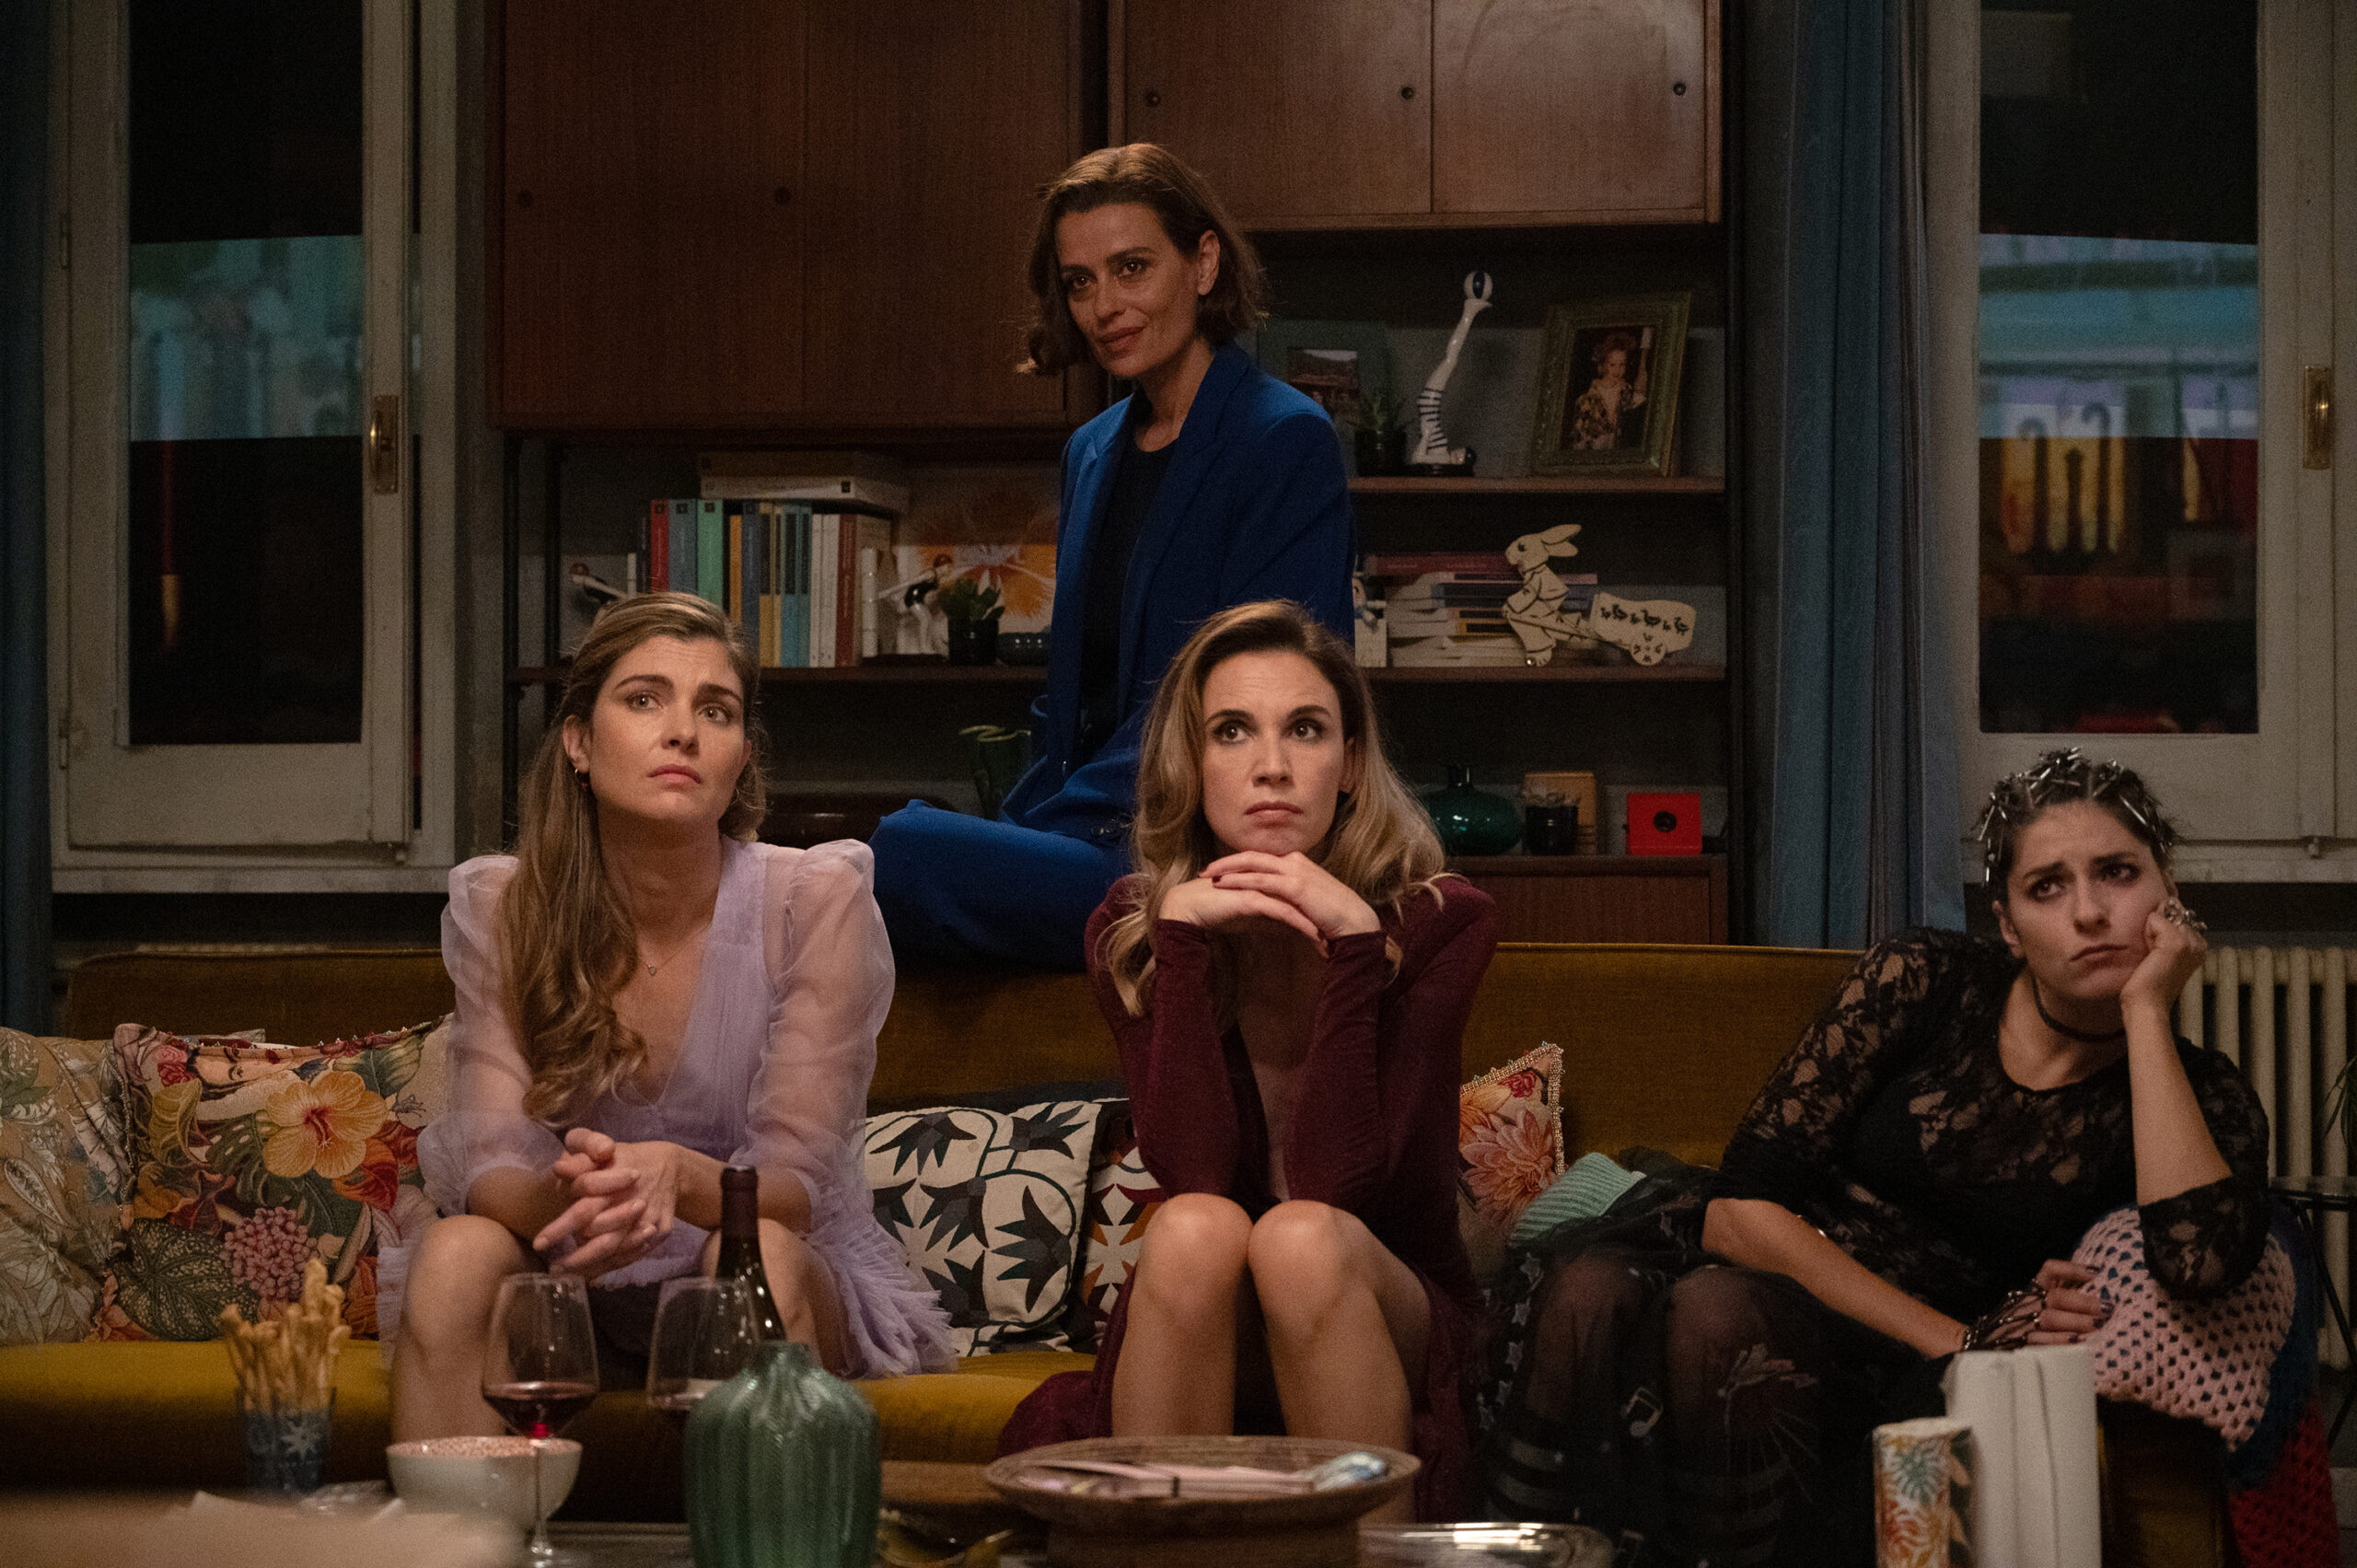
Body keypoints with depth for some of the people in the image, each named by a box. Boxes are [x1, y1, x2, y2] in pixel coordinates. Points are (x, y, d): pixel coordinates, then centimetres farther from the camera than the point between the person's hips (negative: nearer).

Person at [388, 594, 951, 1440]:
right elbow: (489, 1165, -13)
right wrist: (565, 1195, -38)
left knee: (755, 1254, -33)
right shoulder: (499, 908, -5)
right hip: (574, 1284, 2)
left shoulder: (816, 899, -12)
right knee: (458, 1250, -28)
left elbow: (798, 1179, -16)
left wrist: (677, 1177, -40)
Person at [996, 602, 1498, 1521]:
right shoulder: (1132, 933, -3)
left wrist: (1352, 944, -26)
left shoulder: (1439, 923, -8)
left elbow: (1332, 1182, -20)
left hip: (1391, 1321, -1)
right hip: (1198, 1342, 1)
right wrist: (1183, 939, -24)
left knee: (1299, 1239, -32)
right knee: (1195, 1230, -31)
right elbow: (1190, 1170, -18)